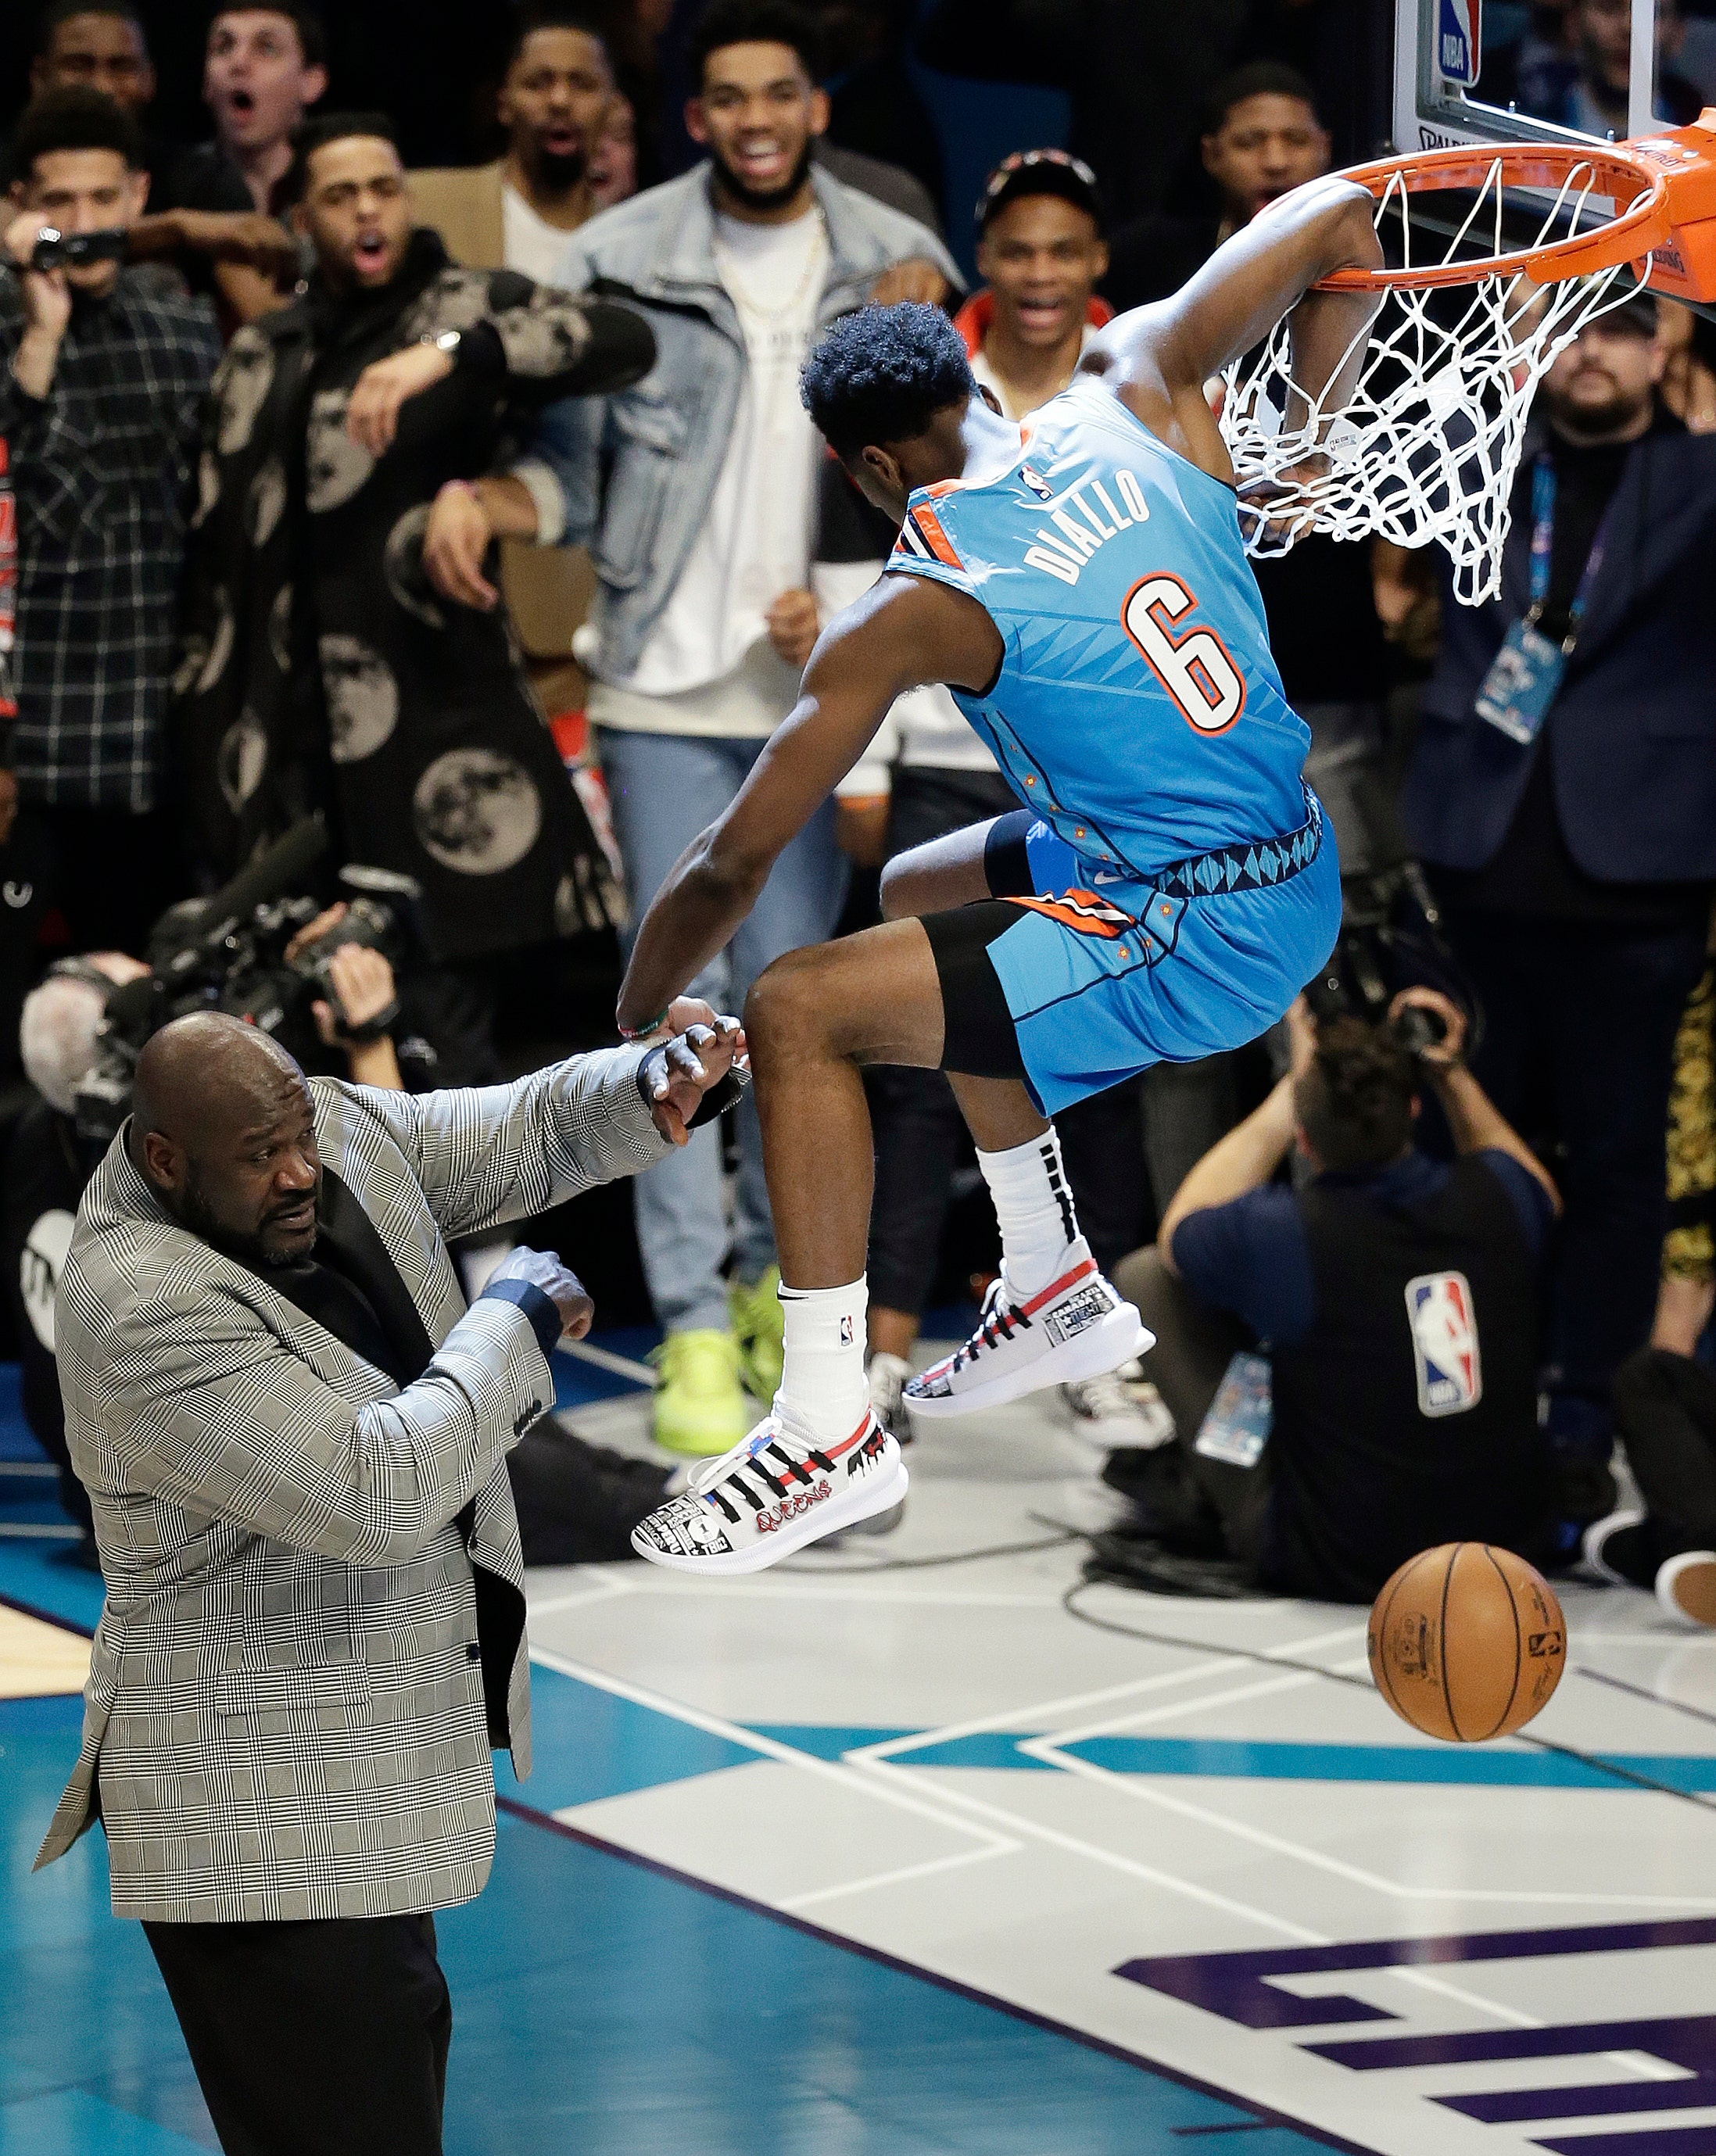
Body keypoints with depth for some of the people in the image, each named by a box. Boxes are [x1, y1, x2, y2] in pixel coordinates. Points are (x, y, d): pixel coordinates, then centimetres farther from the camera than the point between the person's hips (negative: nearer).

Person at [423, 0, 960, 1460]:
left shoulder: (895, 267, 5)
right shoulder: (623, 259, 2)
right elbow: (568, 452, 3)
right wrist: (479, 494, -17)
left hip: (815, 687, 1)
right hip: (666, 682, -1)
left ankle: (781, 1278, 20)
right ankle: (694, 1321, -1)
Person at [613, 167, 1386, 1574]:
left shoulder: (916, 611, -15)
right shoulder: (1136, 391, -1)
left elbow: (731, 866, -10)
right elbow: (1339, 218, 2)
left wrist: (633, 1029, 7)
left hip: (1194, 951, -9)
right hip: (1302, 884, 9)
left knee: (798, 1012, -8)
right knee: (916, 901, 28)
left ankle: (830, 1433, -4)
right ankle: (1056, 1289, 36)